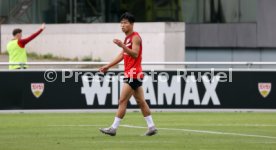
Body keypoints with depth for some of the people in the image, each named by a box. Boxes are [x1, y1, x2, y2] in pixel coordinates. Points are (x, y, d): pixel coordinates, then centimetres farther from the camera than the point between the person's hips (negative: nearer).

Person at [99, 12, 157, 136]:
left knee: (122, 101, -9)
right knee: (141, 101, 11)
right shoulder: (128, 38, 18)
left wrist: (122, 46, -35)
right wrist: (108, 66, 21)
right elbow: (122, 55, 24)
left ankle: (114, 128, -9)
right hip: (131, 74, 10)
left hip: (133, 74, -10)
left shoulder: (135, 37, -11)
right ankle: (151, 127, 13)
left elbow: (135, 54, -24)